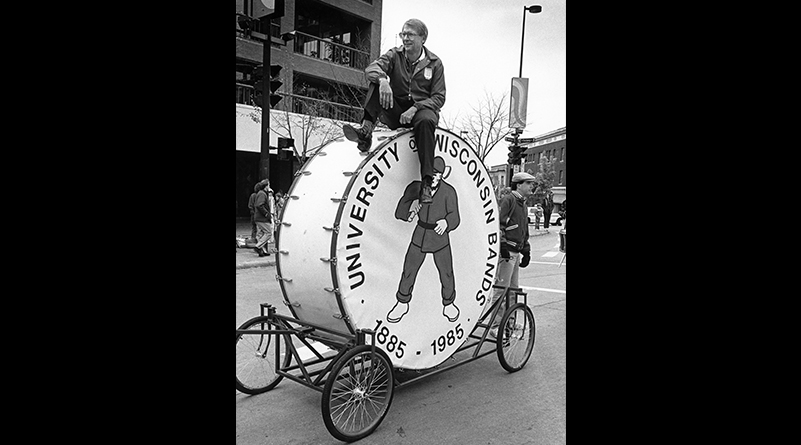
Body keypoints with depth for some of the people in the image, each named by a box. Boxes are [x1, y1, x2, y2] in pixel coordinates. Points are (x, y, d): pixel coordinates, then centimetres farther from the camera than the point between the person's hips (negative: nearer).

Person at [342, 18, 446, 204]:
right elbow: (371, 68, -13)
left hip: (423, 108, -2)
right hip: (395, 111, 2)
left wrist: (415, 108, -20)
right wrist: (382, 79, -38)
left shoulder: (434, 63, 4)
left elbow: (438, 98, -3)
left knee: (425, 121, -38)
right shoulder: (395, 55, 6)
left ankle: (426, 183, -40)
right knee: (377, 83, -18)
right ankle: (366, 129, -35)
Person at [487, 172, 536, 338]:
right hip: (506, 251, -9)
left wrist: (526, 251, 22)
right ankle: (495, 326, -1)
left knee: (513, 288, 14)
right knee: (501, 288, -7)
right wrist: (502, 245, -22)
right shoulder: (508, 200, -8)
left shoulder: (523, 206, 21)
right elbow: (497, 223, -18)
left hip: (516, 252, 9)